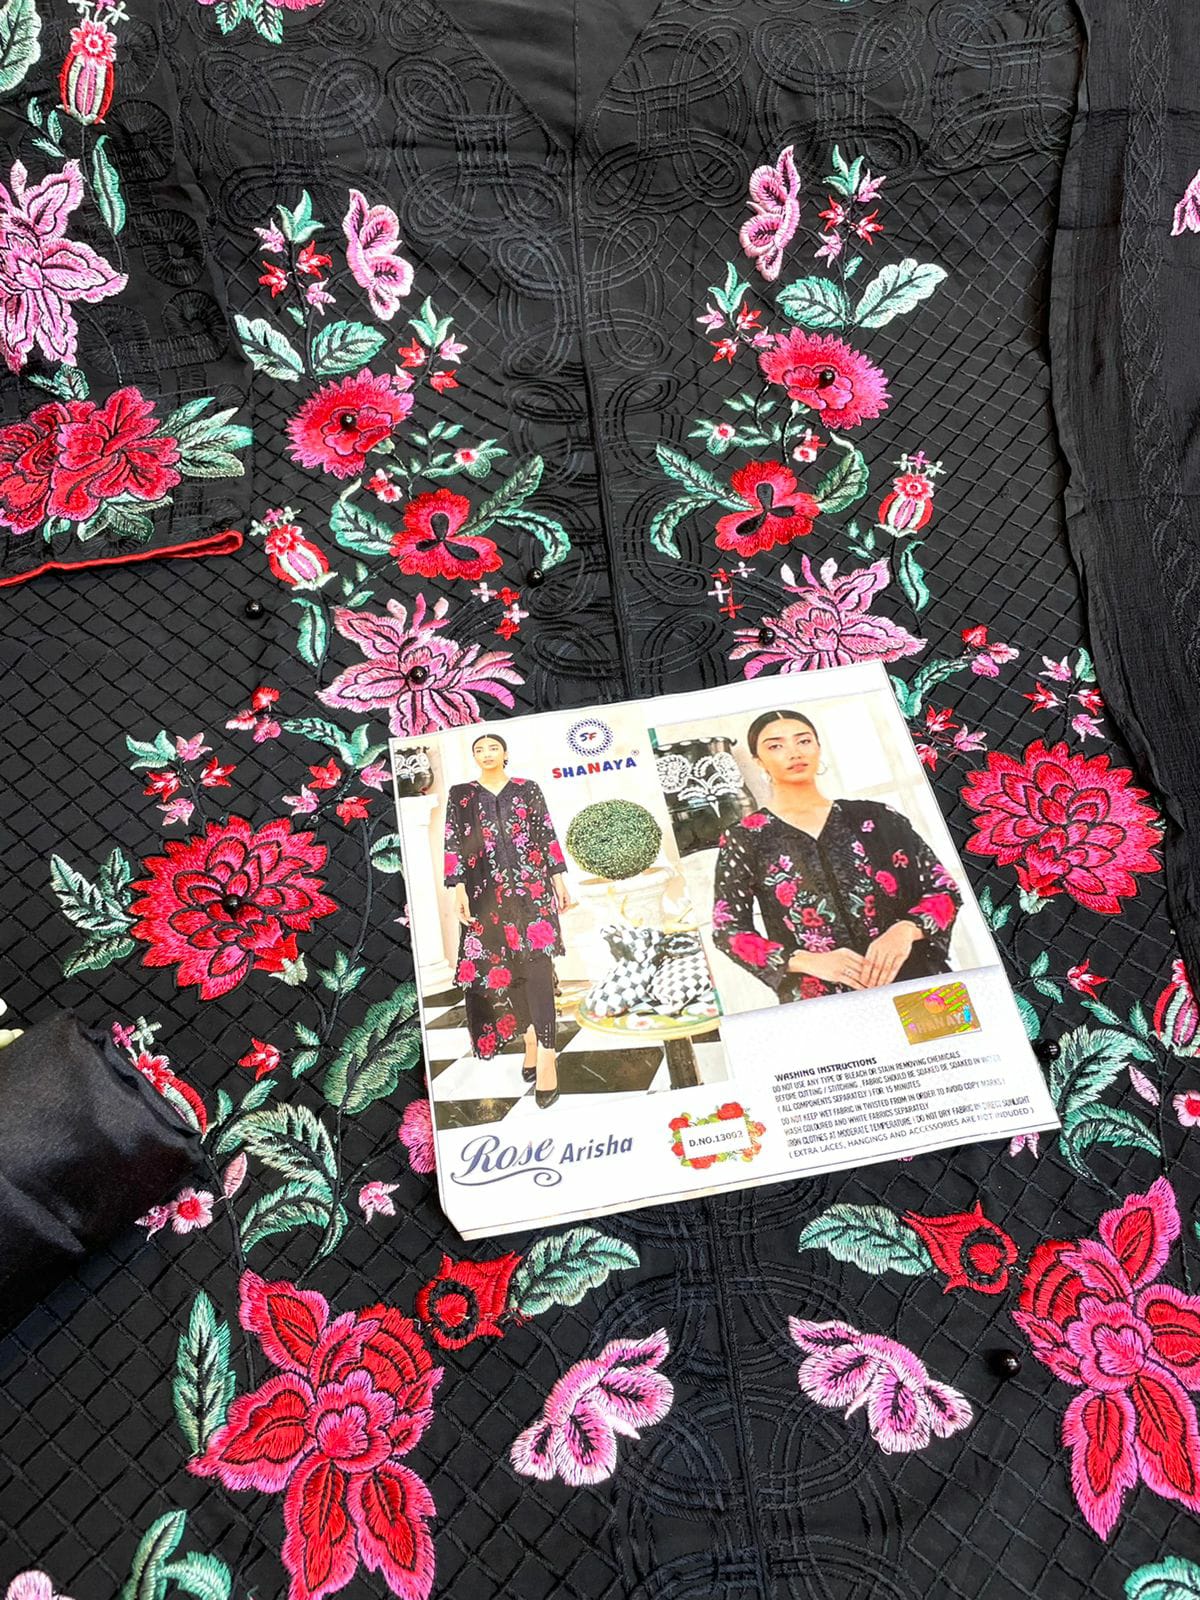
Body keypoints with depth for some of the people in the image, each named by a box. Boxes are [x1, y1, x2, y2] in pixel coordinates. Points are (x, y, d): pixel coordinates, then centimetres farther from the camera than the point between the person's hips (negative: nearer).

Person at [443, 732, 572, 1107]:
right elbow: (453, 843, 4)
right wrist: (459, 888, -5)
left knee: (537, 963, -12)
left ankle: (546, 1055, -15)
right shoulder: (460, 794, 11)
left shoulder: (528, 789, 11)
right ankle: (532, 1039, 21)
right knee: (503, 967, 5)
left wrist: (559, 878, 3)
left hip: (531, 885, -1)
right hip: (486, 892, 2)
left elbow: (547, 834, 9)